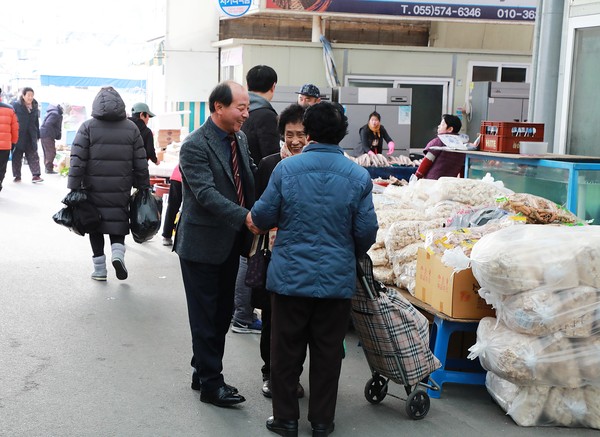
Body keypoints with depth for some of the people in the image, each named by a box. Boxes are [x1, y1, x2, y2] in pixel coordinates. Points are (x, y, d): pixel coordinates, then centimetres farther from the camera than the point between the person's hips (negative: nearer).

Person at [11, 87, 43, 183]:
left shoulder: (34, 106, 11)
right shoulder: (16, 105, -4)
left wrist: (37, 135, 13)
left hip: (31, 136, 4)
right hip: (19, 135, -4)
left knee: (33, 155, -3)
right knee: (17, 156, 5)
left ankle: (35, 175, -5)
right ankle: (17, 176, 13)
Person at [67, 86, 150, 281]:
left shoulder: (88, 127, -3)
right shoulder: (131, 128, 4)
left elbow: (77, 161, -7)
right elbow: (141, 163, 4)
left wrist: (74, 189, -5)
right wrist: (143, 188, 11)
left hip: (94, 190, -1)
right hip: (121, 190, 1)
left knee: (96, 228, 11)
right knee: (117, 225, 14)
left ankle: (99, 269, 12)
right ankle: (118, 253, -12)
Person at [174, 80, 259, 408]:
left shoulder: (239, 139, 7)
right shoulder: (195, 146, -18)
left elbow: (249, 178, 14)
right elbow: (206, 193, -26)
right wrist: (244, 217, -33)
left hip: (230, 243, 8)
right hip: (202, 243, -8)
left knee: (222, 313, 17)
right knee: (205, 317, 4)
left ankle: (203, 372, 31)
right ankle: (211, 384, 14)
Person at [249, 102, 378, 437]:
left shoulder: (286, 168, -10)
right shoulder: (359, 176, -7)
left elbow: (263, 217, -5)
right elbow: (367, 231, -5)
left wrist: (254, 218, 19)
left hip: (290, 275, -1)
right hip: (338, 279, 1)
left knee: (287, 350, 12)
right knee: (327, 353, 13)